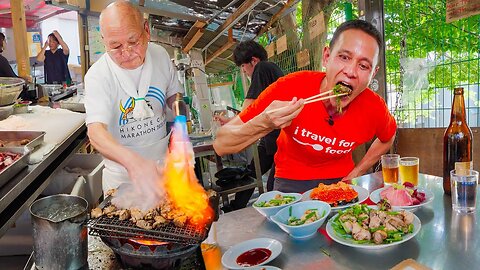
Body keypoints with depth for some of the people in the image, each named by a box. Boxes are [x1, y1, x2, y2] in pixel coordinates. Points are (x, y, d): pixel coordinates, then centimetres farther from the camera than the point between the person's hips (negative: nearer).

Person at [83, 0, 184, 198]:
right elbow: (96, 131, -33)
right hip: (121, 174, -3)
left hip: (162, 162, 4)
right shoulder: (97, 75, -21)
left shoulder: (160, 55, -7)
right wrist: (132, 160, -52)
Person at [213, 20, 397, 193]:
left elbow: (387, 138, 10)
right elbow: (220, 145, -24)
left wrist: (357, 173, -1)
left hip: (340, 180, 4)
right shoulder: (290, 87, -26)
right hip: (292, 181, -3)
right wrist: (264, 124, -42)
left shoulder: (375, 108, -19)